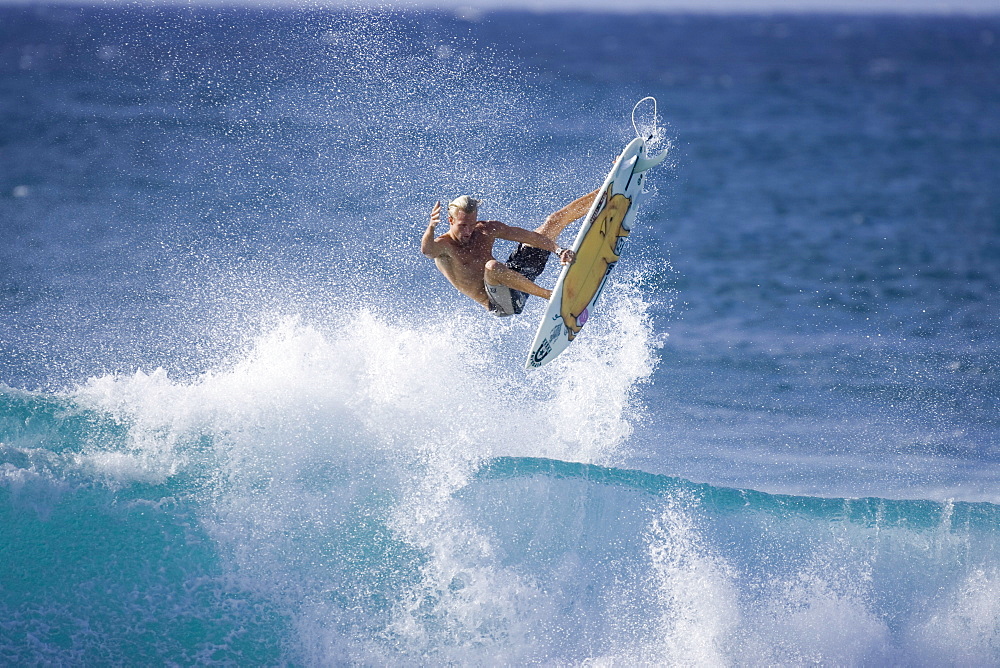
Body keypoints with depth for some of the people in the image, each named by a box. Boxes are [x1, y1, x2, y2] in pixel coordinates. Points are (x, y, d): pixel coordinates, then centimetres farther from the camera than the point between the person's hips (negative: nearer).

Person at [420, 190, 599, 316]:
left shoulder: (486, 230, 1)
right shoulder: (443, 246, -13)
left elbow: (527, 236, -5)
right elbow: (427, 250, -38)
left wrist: (558, 250, -19)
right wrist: (431, 227, -60)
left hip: (517, 276, 6)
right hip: (499, 304, -6)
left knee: (554, 222, 8)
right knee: (492, 266, -43)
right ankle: (551, 295, -38)